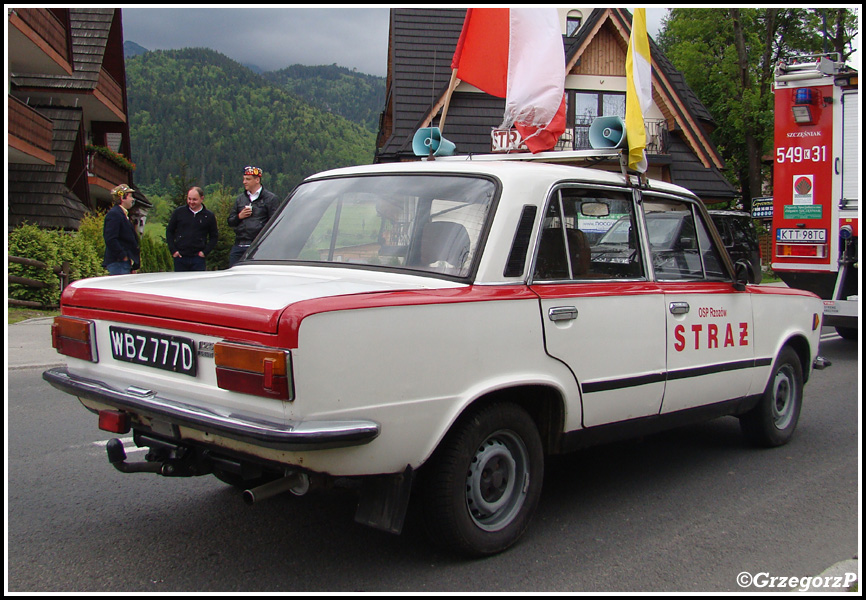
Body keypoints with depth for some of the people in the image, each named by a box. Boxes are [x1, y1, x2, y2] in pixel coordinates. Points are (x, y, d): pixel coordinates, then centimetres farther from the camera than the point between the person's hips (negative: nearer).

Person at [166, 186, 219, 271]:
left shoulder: (209, 216, 4)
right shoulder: (179, 212, 5)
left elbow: (214, 236, 11)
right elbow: (169, 231, 11)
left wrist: (205, 252, -2)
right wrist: (173, 250, 1)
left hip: (198, 258, -1)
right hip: (180, 257, 1)